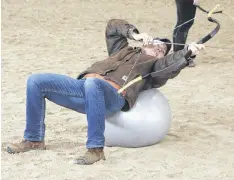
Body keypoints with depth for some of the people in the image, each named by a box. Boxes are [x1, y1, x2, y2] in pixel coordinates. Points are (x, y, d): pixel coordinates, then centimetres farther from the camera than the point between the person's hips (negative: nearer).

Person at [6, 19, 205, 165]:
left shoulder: (156, 64, 24)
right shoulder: (124, 50, 38)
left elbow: (173, 63, 3)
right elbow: (113, 25, 38)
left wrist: (188, 51, -15)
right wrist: (134, 34, 24)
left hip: (113, 93, -6)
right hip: (84, 85, 6)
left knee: (92, 85, -44)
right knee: (36, 81, -5)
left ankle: (96, 148, -38)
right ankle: (34, 139, 4)